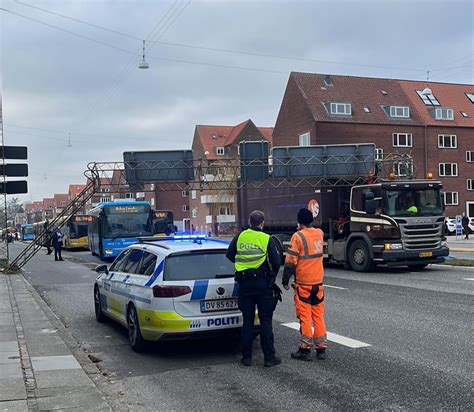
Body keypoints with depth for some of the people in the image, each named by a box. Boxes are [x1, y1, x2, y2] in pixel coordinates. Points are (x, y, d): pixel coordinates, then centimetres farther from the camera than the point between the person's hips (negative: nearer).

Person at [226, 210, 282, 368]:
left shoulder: (240, 236, 1)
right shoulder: (267, 239, -8)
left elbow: (229, 255, 11)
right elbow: (276, 262, -8)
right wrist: (272, 276, 11)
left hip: (244, 284, 3)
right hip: (263, 283, -3)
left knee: (247, 321, 11)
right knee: (265, 321, 4)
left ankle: (246, 357, 14)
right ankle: (269, 357, 7)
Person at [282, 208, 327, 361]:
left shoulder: (298, 236, -13)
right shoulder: (319, 233, 5)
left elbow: (291, 261, -14)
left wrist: (285, 280, -4)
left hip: (303, 283, -6)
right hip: (318, 282, 6)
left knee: (305, 317, 1)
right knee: (318, 315, 12)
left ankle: (305, 350, 7)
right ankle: (321, 348, 16)